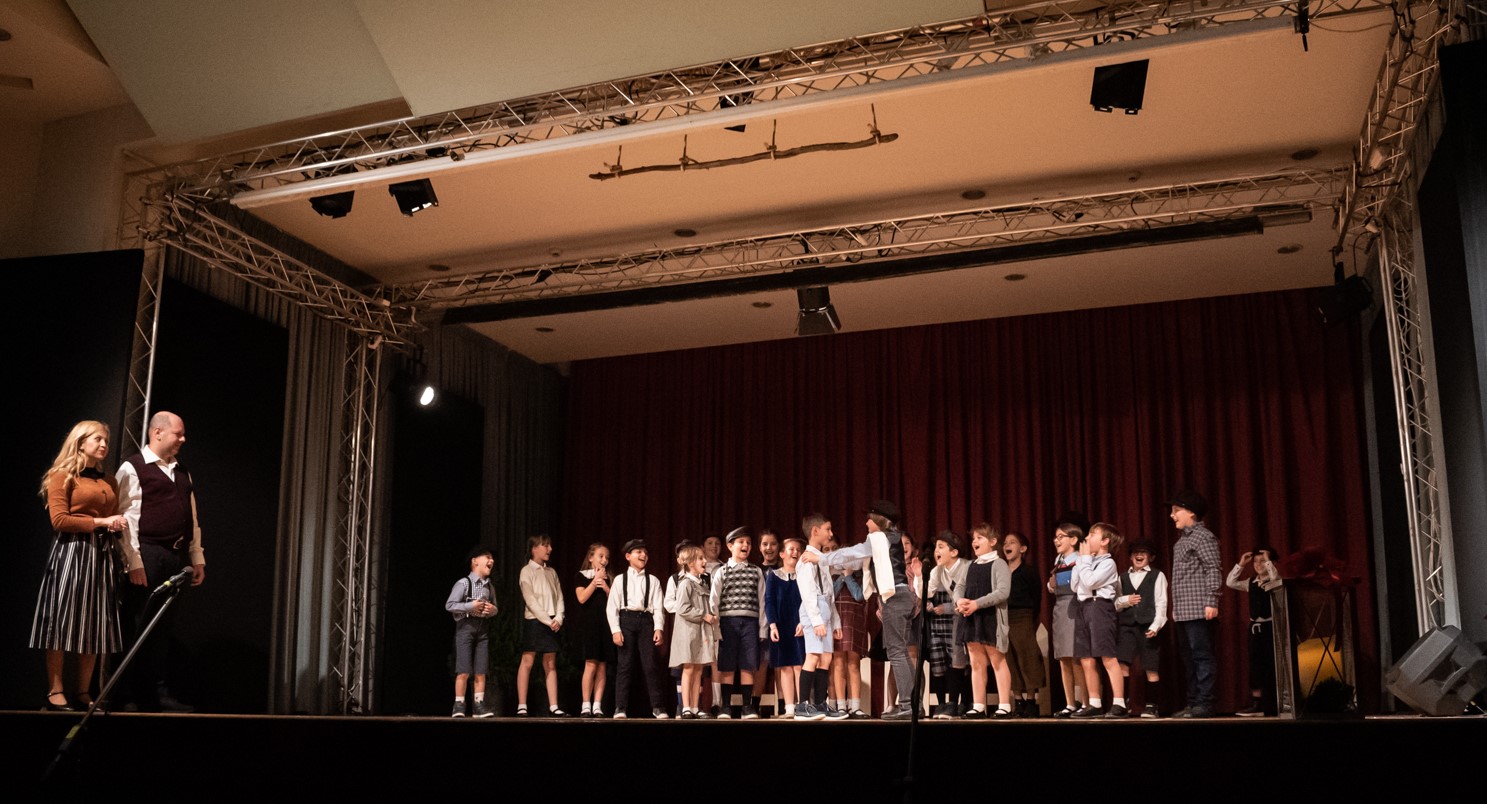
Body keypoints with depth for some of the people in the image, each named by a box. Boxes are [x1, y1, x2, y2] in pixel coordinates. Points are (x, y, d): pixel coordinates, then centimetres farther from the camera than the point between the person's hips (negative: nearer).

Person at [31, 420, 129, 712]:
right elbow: (59, 520, -9)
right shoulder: (63, 476, 0)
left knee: (95, 624, 3)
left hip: (103, 554, 6)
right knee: (63, 620, -6)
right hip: (71, 552, -6)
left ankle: (83, 691, 7)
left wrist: (117, 525, 2)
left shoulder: (109, 482, 19)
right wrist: (99, 522, -11)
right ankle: (55, 691, -3)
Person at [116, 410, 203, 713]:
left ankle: (158, 693, 13)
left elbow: (193, 519, 20)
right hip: (148, 555, -7)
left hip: (177, 557, 7)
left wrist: (197, 558, 15)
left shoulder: (182, 473, 20)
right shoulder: (133, 469, -3)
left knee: (164, 626, 8)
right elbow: (128, 518, -9)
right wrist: (134, 562, -16)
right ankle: (147, 694, 3)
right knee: (146, 627, -3)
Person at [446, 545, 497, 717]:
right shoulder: (464, 583, -6)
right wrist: (470, 606, -18)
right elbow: (449, 605, -9)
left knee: (481, 671, 4)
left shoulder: (489, 586, 13)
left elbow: (495, 607, 22)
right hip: (466, 625, -6)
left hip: (483, 627, 6)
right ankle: (459, 706, 3)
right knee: (464, 670, -6)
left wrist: (492, 610, -2)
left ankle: (479, 705, 10)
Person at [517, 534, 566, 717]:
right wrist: (548, 620, -14)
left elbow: (559, 597, 10)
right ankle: (521, 706, -1)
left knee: (550, 664, 4)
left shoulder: (551, 572, 14)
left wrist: (558, 619, -6)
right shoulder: (527, 571, -2)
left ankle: (553, 707, 3)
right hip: (534, 620, -5)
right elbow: (530, 601, -10)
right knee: (527, 662, -4)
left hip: (552, 623, 5)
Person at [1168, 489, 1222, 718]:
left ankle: (1204, 704, -6)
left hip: (1198, 610, -10)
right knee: (1188, 658, 11)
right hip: (1183, 611, 10)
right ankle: (1193, 703, 16)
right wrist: (1175, 607, 19)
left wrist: (1212, 602, -20)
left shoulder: (1203, 536, -7)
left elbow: (1214, 570, -14)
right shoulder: (1183, 539, 20)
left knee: (1202, 656, -7)